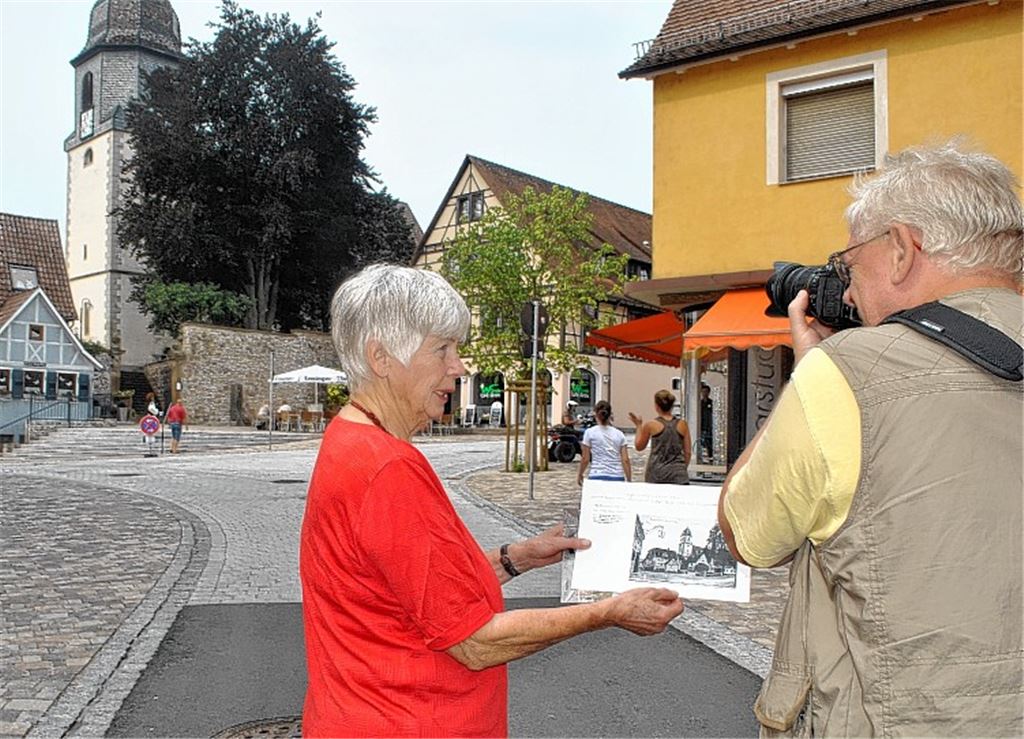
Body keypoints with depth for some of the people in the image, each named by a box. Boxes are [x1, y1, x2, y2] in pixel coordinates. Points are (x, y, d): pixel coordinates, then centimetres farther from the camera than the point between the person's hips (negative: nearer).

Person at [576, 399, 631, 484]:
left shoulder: (590, 433, 0)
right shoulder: (619, 434, 7)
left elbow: (585, 459, 1)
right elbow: (625, 460, 3)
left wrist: (580, 474, 16)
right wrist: (629, 481, 9)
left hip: (597, 477, -3)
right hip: (617, 477, 3)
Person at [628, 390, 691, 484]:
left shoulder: (651, 425, -3)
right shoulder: (682, 425, 2)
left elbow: (639, 447, 10)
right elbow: (687, 452, 7)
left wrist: (639, 426, 19)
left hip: (656, 475, -1)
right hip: (678, 475, 1)